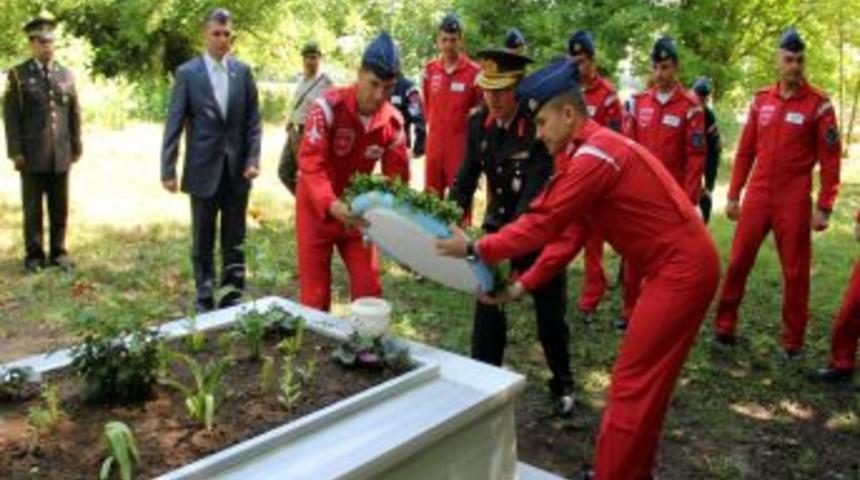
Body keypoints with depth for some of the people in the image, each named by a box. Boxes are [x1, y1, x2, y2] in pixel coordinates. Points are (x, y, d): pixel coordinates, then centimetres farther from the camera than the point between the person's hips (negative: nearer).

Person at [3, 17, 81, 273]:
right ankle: (34, 255, 13)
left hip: (61, 154, 2)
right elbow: (10, 115, -2)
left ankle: (58, 252, 15)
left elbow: (74, 113, 11)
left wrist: (76, 146, 7)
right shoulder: (18, 74, 1)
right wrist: (15, 152, -8)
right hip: (32, 155, -2)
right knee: (33, 207, 4)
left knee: (60, 207, 6)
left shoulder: (66, 74, 10)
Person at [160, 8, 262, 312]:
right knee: (203, 241, 8)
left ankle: (232, 298, 19)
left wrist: (253, 159, -6)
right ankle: (205, 300, 19)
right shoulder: (187, 73, -2)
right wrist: (168, 169, -8)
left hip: (237, 169, 2)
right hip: (204, 169, -2)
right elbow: (174, 124, -4)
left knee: (235, 240, 9)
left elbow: (253, 120, 5)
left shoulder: (243, 71, 4)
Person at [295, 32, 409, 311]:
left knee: (369, 288, 6)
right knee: (315, 293, 3)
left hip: (358, 210, 4)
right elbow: (310, 163, -29)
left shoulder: (393, 122, -8)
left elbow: (397, 178, -4)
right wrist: (331, 204, -44)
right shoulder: (329, 107, -22)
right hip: (317, 207, -4)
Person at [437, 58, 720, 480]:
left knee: (632, 384, -3)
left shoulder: (594, 155, -19)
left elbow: (544, 222, -20)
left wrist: (475, 249, -10)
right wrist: (525, 284, 9)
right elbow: (567, 230, 13)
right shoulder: (594, 149, 13)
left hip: (681, 269, -10)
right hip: (681, 265, 10)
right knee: (645, 381, 16)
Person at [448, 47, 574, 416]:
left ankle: (562, 383, 31)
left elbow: (535, 194, -30)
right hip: (497, 224, 4)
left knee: (550, 312, 9)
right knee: (487, 305, -1)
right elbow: (467, 177, -3)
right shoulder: (478, 122, -7)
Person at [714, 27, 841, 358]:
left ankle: (792, 340, 17)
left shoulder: (819, 104, -5)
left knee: (795, 272, 4)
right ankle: (725, 327, 20)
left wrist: (824, 207, -10)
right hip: (757, 197, 3)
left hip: (794, 202, -3)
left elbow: (830, 161, -6)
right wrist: (733, 195, 7)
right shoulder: (761, 100, 6)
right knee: (738, 262, 6)